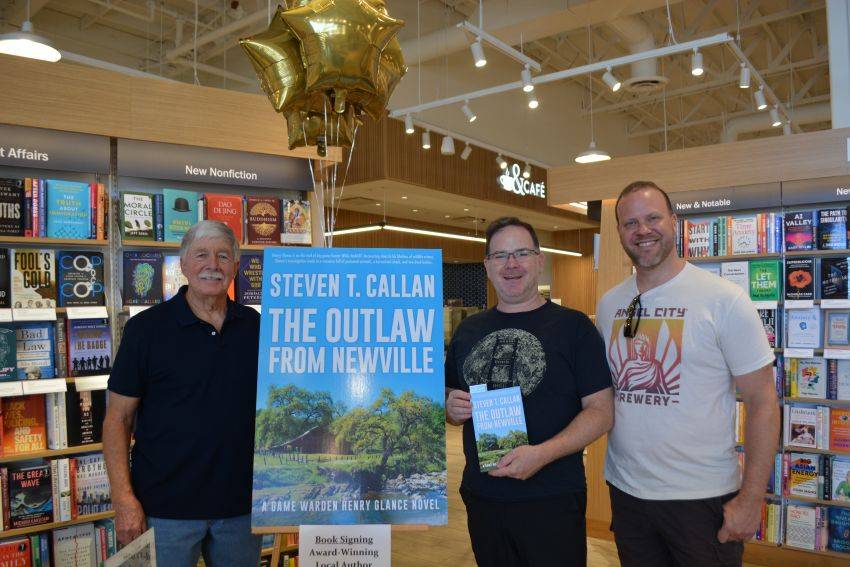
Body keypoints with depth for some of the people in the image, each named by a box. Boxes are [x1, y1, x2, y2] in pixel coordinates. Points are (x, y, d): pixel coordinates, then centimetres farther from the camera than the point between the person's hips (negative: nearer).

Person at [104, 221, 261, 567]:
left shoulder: (255, 326, 2)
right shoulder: (146, 328, -7)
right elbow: (119, 418, -6)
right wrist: (124, 498, -13)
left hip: (240, 502, 3)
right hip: (165, 507, -3)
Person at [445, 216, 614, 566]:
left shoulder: (573, 326, -6)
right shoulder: (468, 331, 8)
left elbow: (601, 410, -9)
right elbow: (450, 401, 17)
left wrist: (543, 453, -22)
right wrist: (453, 409, -6)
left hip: (553, 501, -4)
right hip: (481, 497, 4)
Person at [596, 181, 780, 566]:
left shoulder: (725, 299, -11)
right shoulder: (608, 304, 2)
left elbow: (762, 401, -9)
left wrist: (752, 498, -12)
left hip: (702, 498, -4)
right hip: (625, 490, 4)